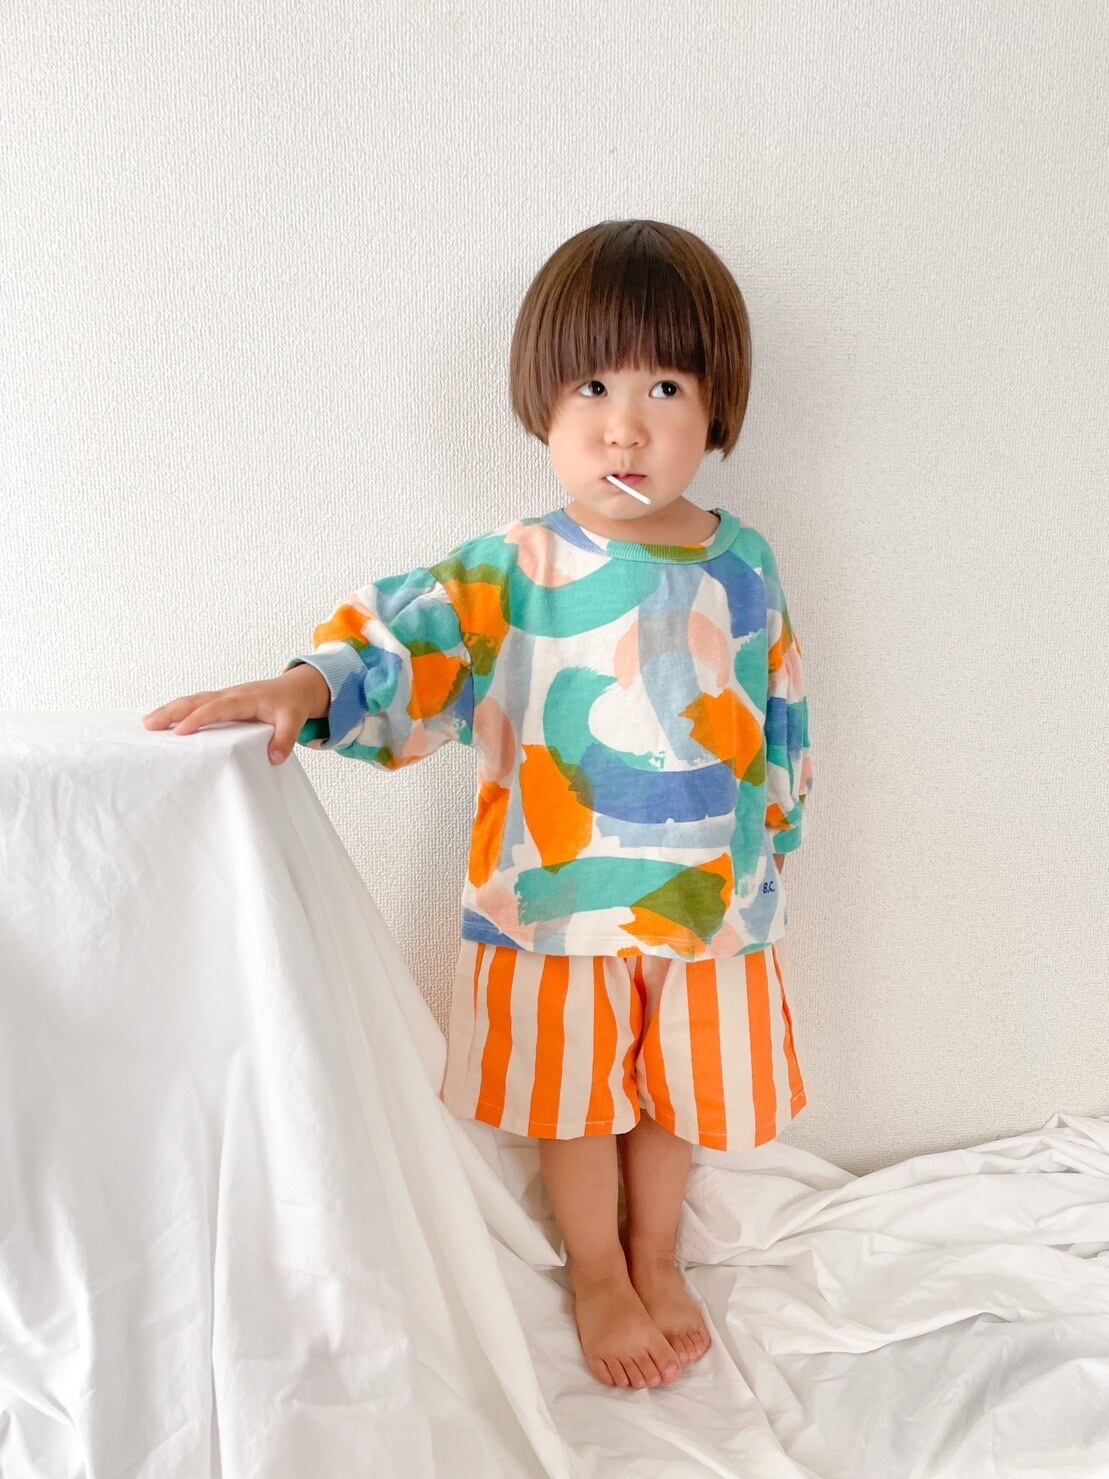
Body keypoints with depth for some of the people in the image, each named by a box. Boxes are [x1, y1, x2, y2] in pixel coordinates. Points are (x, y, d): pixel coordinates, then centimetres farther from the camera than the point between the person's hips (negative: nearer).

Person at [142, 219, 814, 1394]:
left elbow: (781, 717, 7)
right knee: (577, 1098, 14)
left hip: (706, 891, 3)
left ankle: (657, 1257, 47)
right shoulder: (515, 570, -11)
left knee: (679, 1086, 20)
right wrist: (304, 688, -36)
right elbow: (406, 638, -19)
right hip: (558, 900, -2)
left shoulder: (744, 568, -2)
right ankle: (596, 1273, 41)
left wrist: (776, 825, 11)